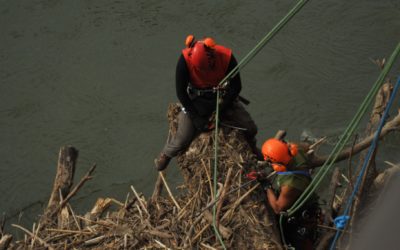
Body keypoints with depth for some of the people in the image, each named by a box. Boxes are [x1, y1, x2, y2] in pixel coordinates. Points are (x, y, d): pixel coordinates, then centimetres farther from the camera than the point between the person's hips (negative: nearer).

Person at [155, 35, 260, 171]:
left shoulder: (227, 56, -29)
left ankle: (252, 149, 36)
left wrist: (220, 110, -15)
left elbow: (236, 87, -14)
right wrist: (196, 117, -20)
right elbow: (181, 92, -21)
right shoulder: (185, 60, -33)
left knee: (250, 129, 1)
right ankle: (165, 155, 27)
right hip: (196, 100, -2)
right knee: (182, 139, -7)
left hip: (223, 98, 2)